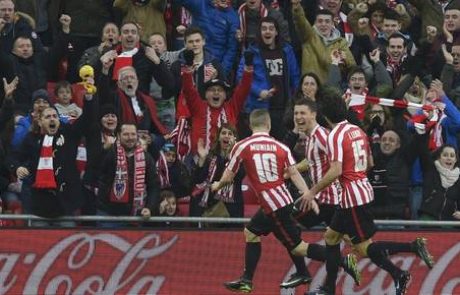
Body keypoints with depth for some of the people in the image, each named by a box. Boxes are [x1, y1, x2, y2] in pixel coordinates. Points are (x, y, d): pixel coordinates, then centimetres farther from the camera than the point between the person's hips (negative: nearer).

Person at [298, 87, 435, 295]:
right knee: (331, 236, 17)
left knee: (364, 248, -4)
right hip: (363, 189, 9)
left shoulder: (335, 135, -16)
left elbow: (336, 171, -24)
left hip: (353, 196, -9)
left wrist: (313, 191, -15)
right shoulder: (357, 130, 9)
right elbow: (369, 163, 18)